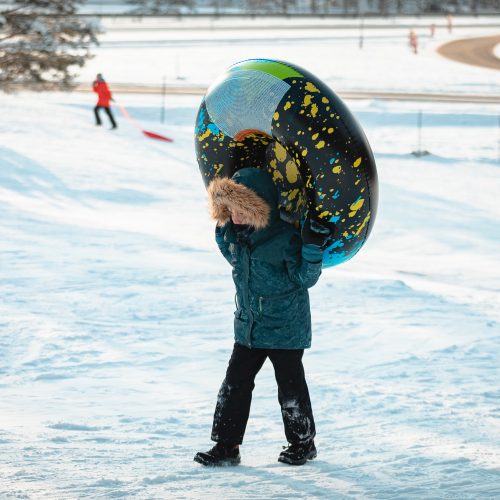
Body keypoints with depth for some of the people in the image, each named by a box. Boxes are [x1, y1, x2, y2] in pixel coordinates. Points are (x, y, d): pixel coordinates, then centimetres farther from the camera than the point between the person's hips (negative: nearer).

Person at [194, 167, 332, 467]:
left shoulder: (285, 237, -20)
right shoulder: (234, 231, 1)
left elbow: (305, 278, -16)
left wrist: (313, 248, -28)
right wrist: (222, 230, 15)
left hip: (285, 327, -6)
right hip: (248, 326, 6)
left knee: (291, 386, 5)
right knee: (235, 384, 5)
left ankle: (303, 442, 23)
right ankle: (226, 445, 10)